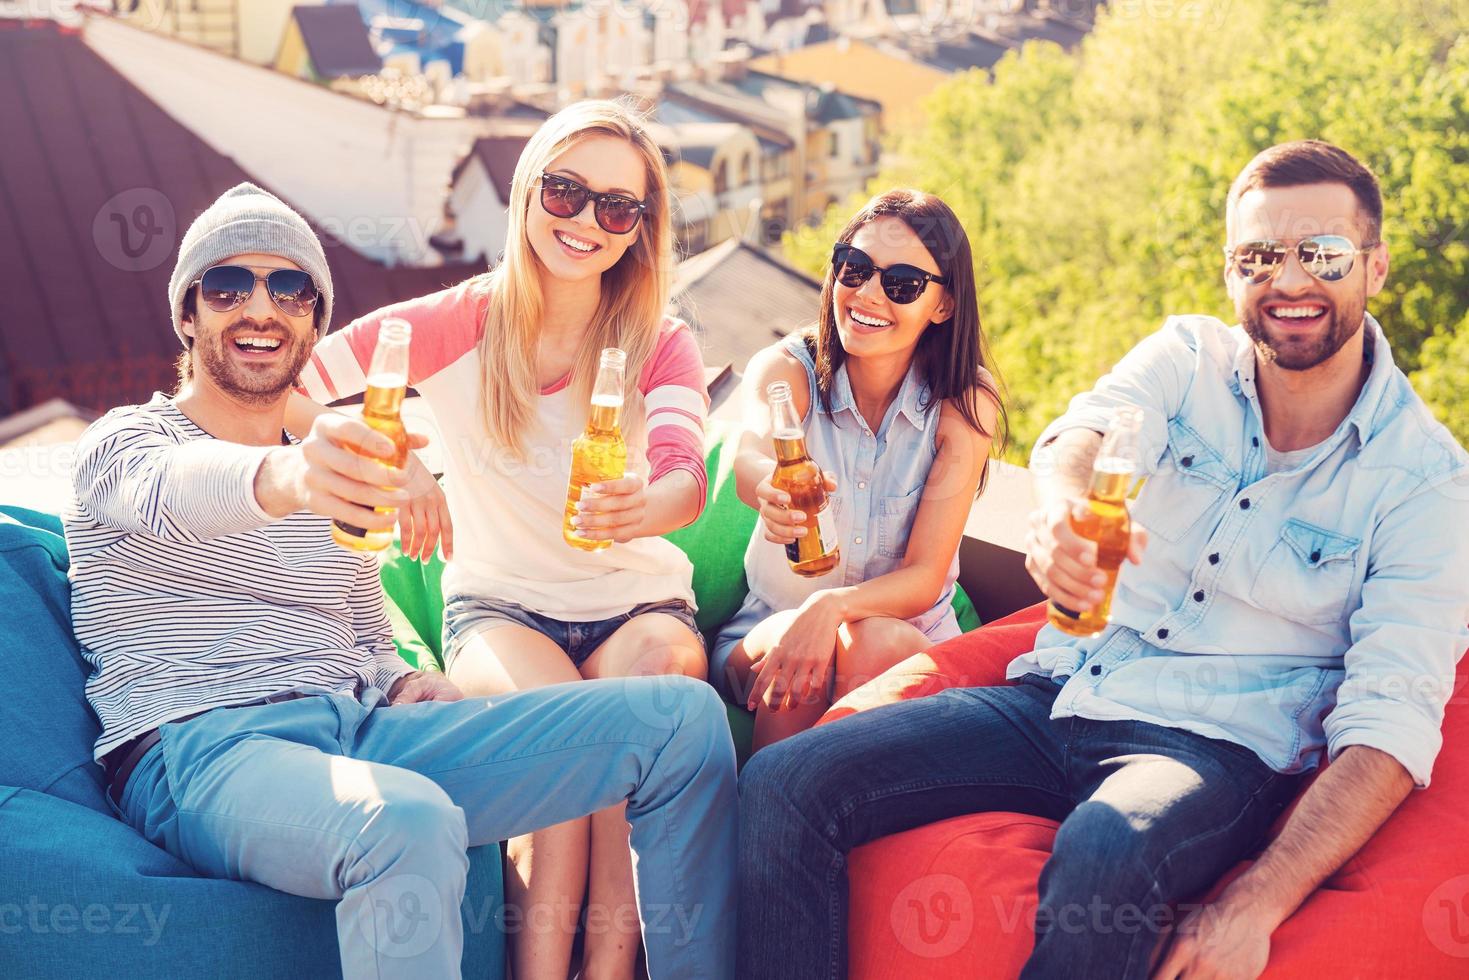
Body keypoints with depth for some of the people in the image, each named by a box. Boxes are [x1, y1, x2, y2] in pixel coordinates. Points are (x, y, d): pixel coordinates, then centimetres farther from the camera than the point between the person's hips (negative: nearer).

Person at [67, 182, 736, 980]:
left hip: (361, 732, 6)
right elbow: (170, 491, -18)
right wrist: (280, 479, -42)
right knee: (411, 823, -42)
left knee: (683, 717, -8)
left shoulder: (334, 468, 28)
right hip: (203, 749, -6)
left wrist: (406, 683, 4)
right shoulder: (126, 439, 8)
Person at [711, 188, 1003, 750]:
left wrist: (832, 606, -37)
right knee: (799, 647, -32)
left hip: (912, 645, 0)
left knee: (879, 642, -33)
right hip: (770, 625, 0)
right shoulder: (787, 368, -11)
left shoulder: (965, 403, -11)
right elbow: (752, 454, -36)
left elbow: (924, 578, -16)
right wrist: (767, 486, -61)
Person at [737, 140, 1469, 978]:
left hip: (1213, 749, -3)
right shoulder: (1188, 357, 5)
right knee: (783, 784, -17)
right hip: (1057, 696, 4)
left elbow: (1392, 722, -12)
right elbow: (1084, 432, -17)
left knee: (1102, 862, -39)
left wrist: (1257, 905, -26)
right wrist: (1065, 506, -45)